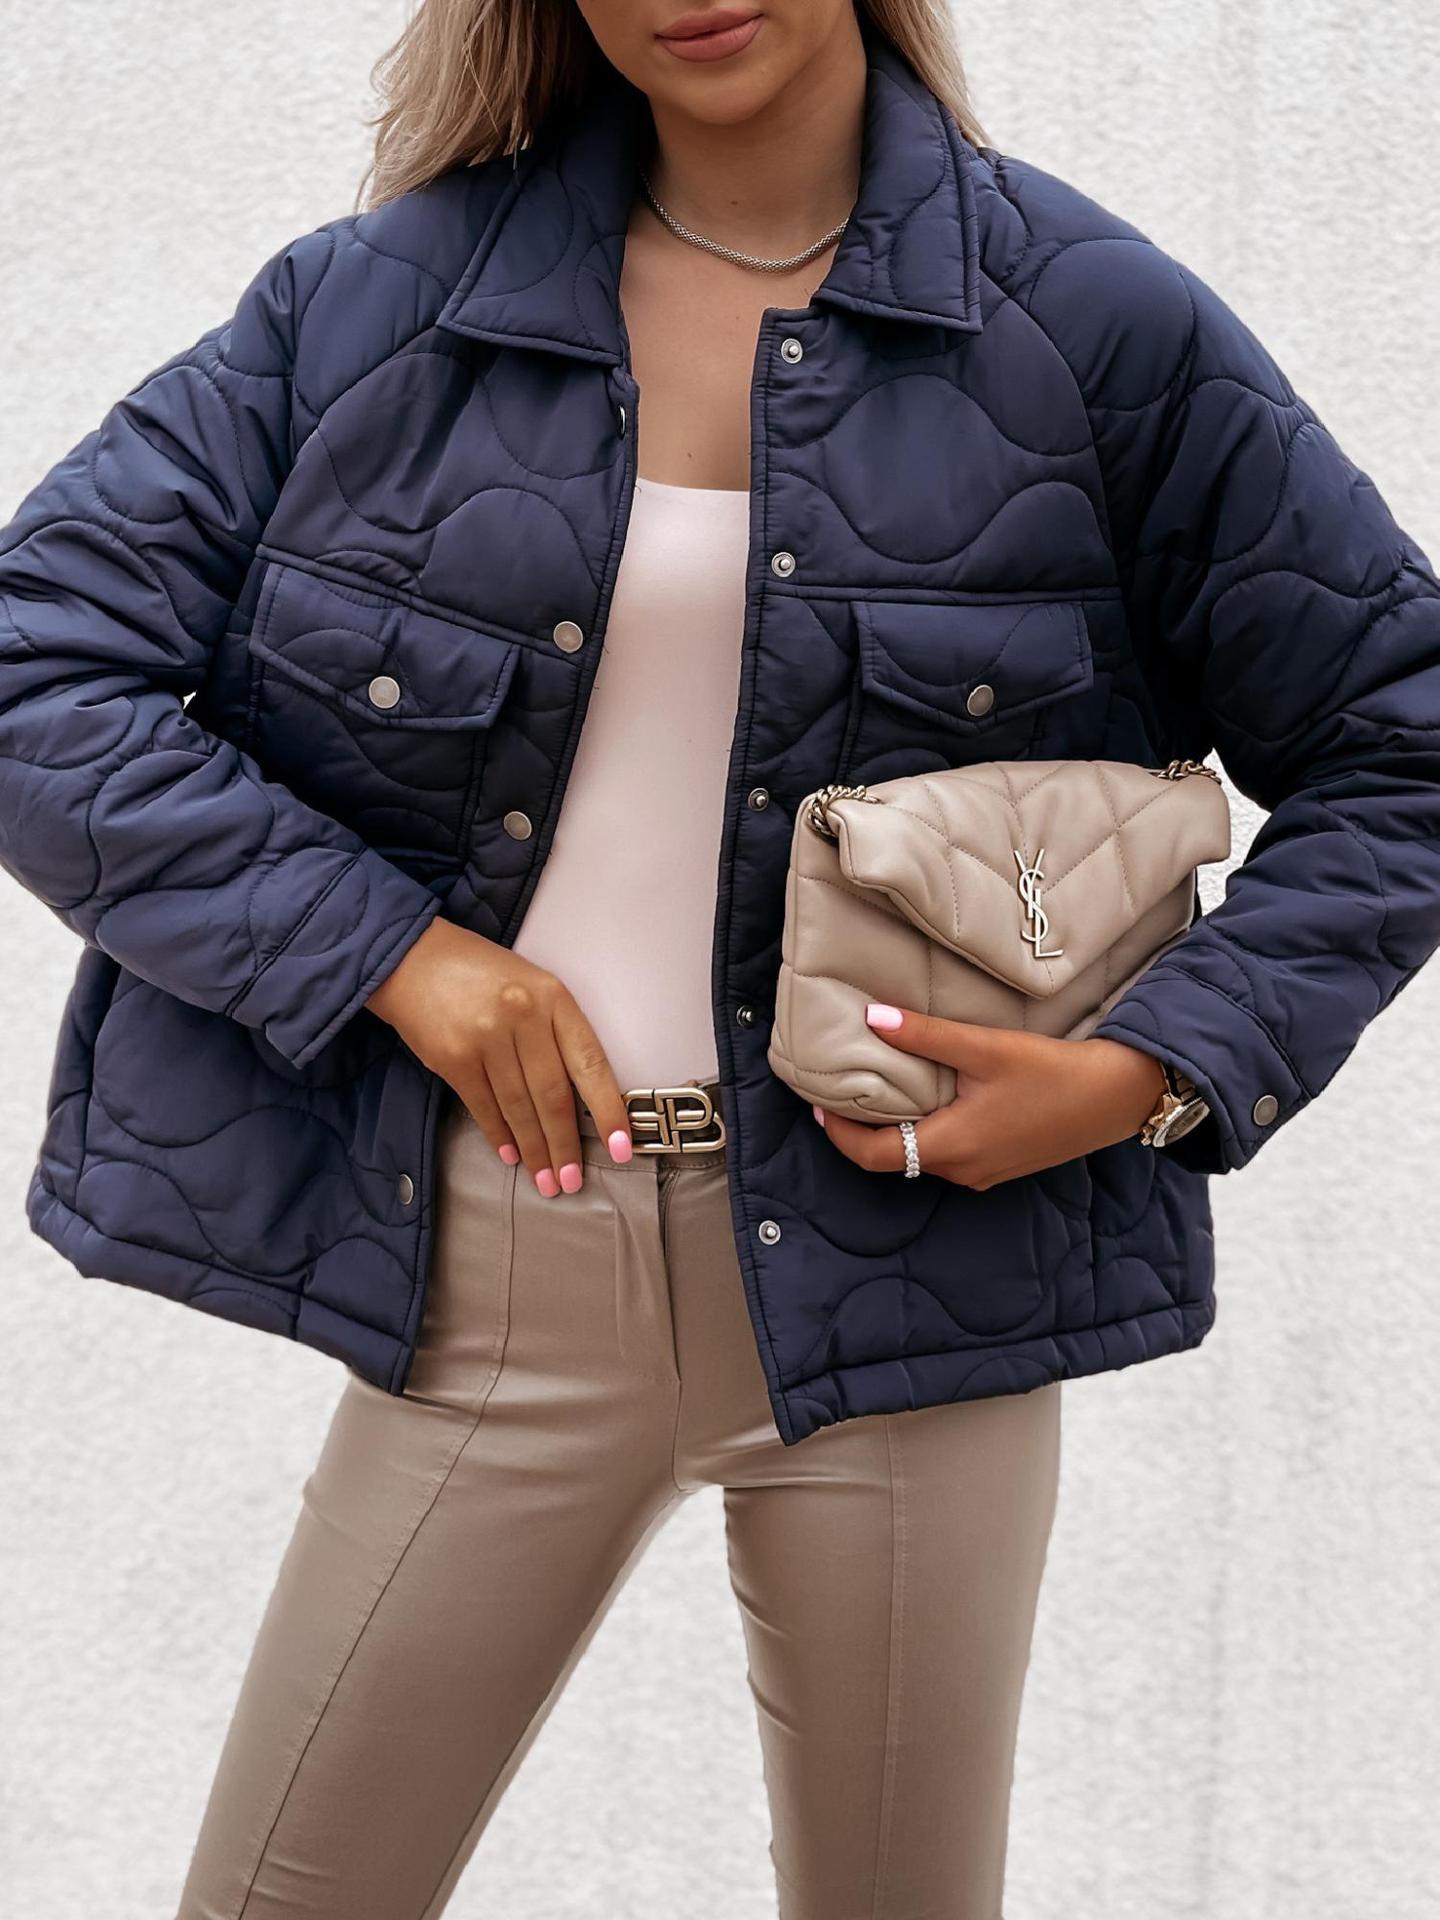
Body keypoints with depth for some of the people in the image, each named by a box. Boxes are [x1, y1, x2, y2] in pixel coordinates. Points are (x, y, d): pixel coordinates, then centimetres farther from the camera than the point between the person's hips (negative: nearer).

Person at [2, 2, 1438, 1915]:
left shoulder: (1089, 321, -1)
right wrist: (387, 949, -10)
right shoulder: (380, 301, 2)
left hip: (899, 1266, -1)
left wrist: (1155, 1072, -9)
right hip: (501, 1279, 1)